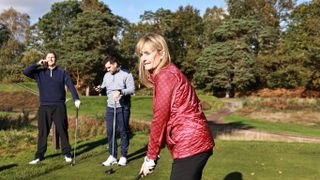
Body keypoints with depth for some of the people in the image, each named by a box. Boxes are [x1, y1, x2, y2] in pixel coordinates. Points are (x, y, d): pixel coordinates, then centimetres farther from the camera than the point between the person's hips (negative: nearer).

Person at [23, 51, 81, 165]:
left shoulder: (62, 72, 5)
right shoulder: (40, 72, 9)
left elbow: (70, 85, -3)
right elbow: (25, 72, -2)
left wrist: (76, 99, -15)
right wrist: (38, 64, -5)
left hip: (59, 106, -1)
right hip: (44, 107, 1)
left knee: (62, 131, 3)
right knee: (42, 132, 6)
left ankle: (67, 154, 13)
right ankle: (39, 155, 14)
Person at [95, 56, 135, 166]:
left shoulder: (126, 74, -5)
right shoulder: (106, 75, 12)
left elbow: (132, 89, -12)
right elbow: (104, 86, 17)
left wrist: (120, 91, -27)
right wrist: (100, 88, -6)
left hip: (123, 107, -5)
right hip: (110, 107, 5)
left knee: (123, 131, 2)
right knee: (110, 131, 5)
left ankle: (123, 156, 13)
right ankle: (112, 156, 15)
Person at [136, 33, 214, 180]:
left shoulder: (165, 75, -12)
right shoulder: (170, 73, 17)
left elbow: (160, 119, -13)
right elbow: (168, 116, 16)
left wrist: (150, 156, -5)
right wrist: (153, 154, 15)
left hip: (190, 145, -10)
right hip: (196, 142, 10)